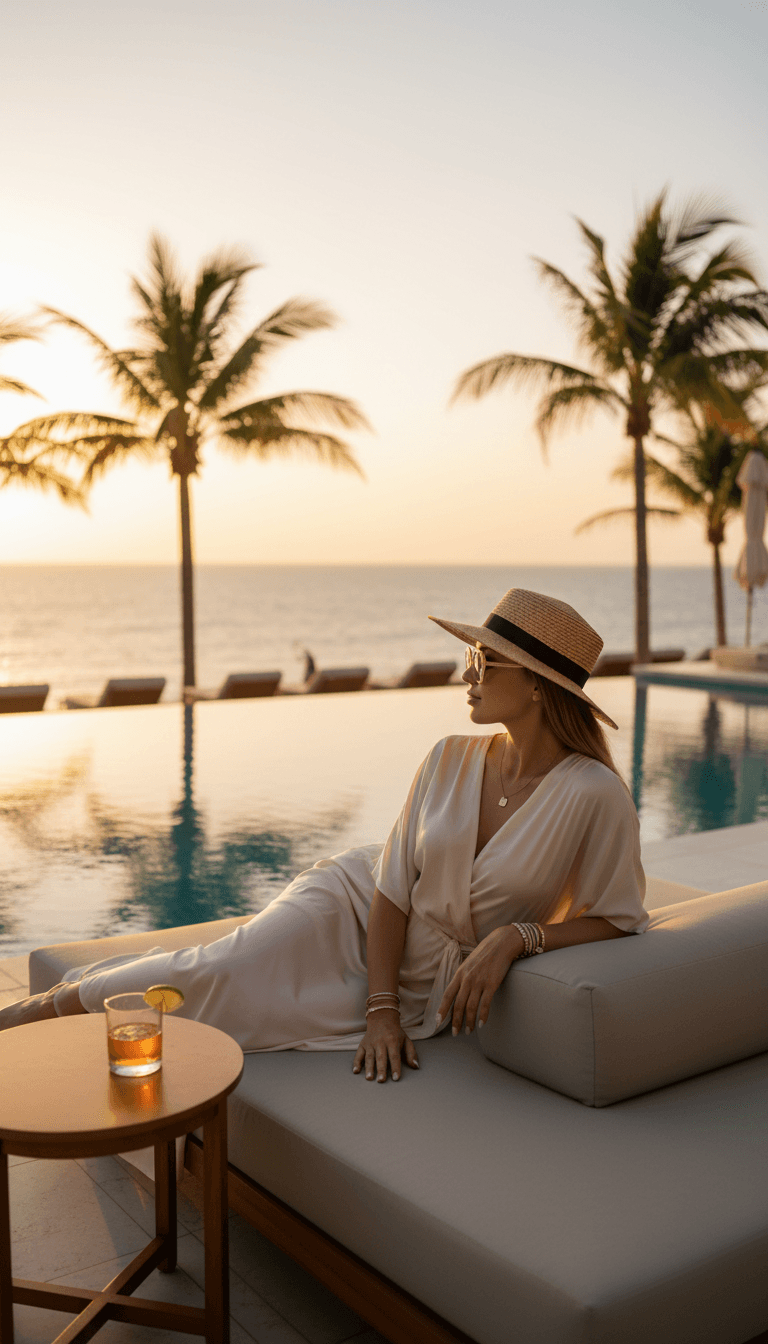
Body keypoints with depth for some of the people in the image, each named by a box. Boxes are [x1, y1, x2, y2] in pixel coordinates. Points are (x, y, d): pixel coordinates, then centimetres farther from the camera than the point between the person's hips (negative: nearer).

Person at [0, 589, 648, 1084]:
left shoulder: (594, 795, -20)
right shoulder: (449, 759, -9)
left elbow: (617, 919, -12)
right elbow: (393, 884, -8)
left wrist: (516, 936, -26)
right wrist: (380, 1008, -16)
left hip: (427, 984, -2)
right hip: (358, 901, 2)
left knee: (247, 1008, -16)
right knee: (221, 969, -22)